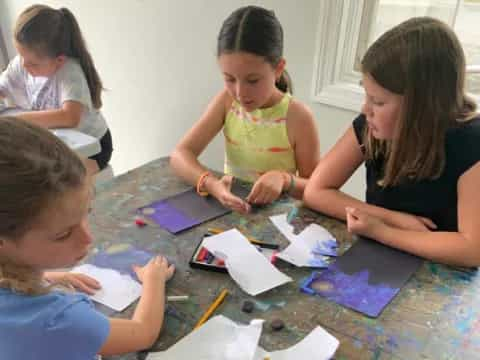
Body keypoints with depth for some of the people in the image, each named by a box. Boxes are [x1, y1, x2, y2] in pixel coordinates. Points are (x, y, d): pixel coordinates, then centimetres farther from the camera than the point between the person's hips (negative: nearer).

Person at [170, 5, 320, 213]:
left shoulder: (297, 117, -15)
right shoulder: (227, 101, -6)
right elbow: (180, 155, -10)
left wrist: (285, 179, -26)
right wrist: (211, 184, -27)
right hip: (229, 209, 3)